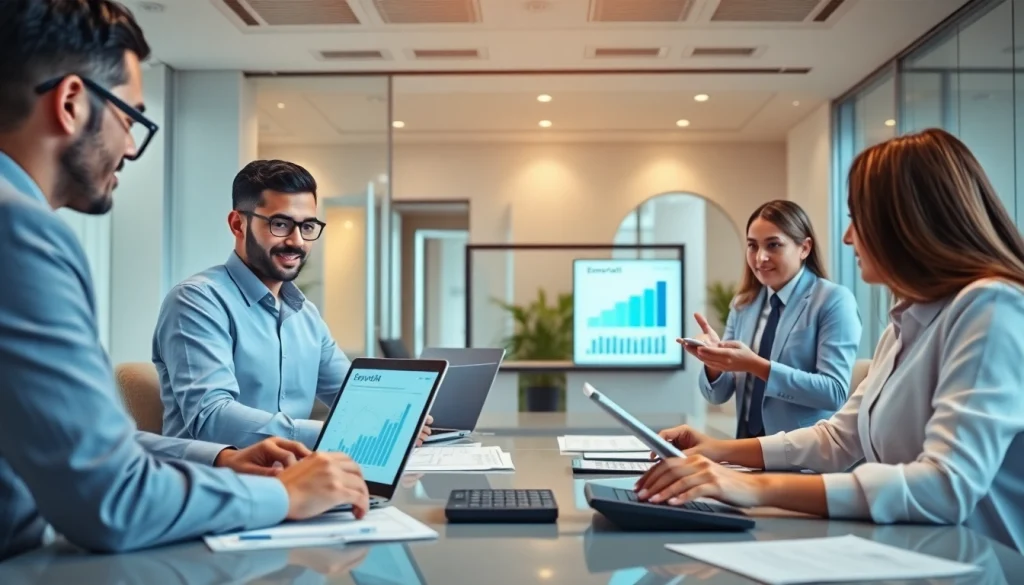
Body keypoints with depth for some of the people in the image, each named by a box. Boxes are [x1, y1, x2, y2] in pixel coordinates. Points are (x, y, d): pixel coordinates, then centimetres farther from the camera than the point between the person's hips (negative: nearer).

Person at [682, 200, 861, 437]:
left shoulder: (834, 301, -5)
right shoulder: (742, 305, 9)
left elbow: (835, 392, -13)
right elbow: (718, 395, 9)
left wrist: (757, 365, -20)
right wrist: (715, 361, -12)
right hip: (749, 445, 3)